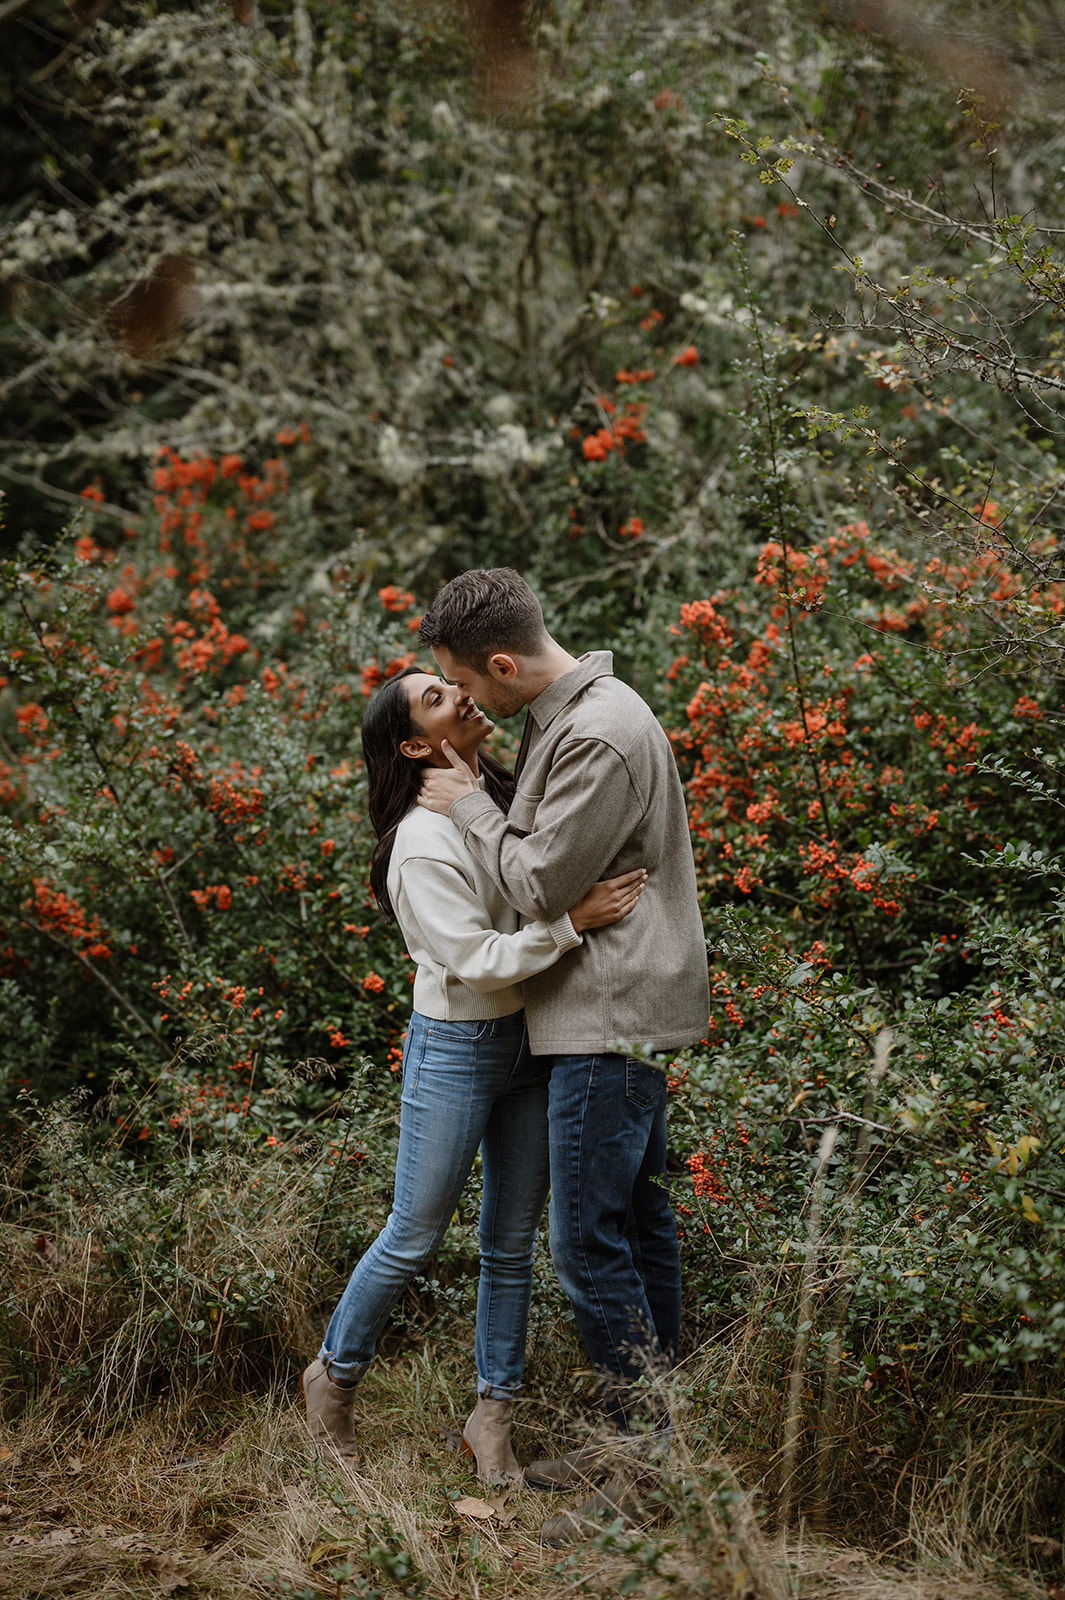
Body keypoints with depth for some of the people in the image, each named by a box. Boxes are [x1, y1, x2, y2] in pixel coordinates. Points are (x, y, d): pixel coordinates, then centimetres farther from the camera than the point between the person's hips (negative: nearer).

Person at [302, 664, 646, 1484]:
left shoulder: (508, 795, 4)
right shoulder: (424, 841, -19)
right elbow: (477, 958, -23)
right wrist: (574, 921, -27)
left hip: (531, 1042, 7)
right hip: (456, 1049, -7)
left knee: (513, 1240, 11)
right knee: (414, 1238, 5)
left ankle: (493, 1417, 22)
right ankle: (334, 1374, 28)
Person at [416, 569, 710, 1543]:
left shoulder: (601, 738, -21)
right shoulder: (568, 714, 12)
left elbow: (540, 885, -17)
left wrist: (467, 806, -6)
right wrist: (482, 804, 10)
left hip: (612, 1022, -11)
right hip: (620, 1015, 11)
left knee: (588, 1243, -8)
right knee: (637, 1221, 14)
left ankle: (650, 1468, -2)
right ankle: (648, 1439, 22)